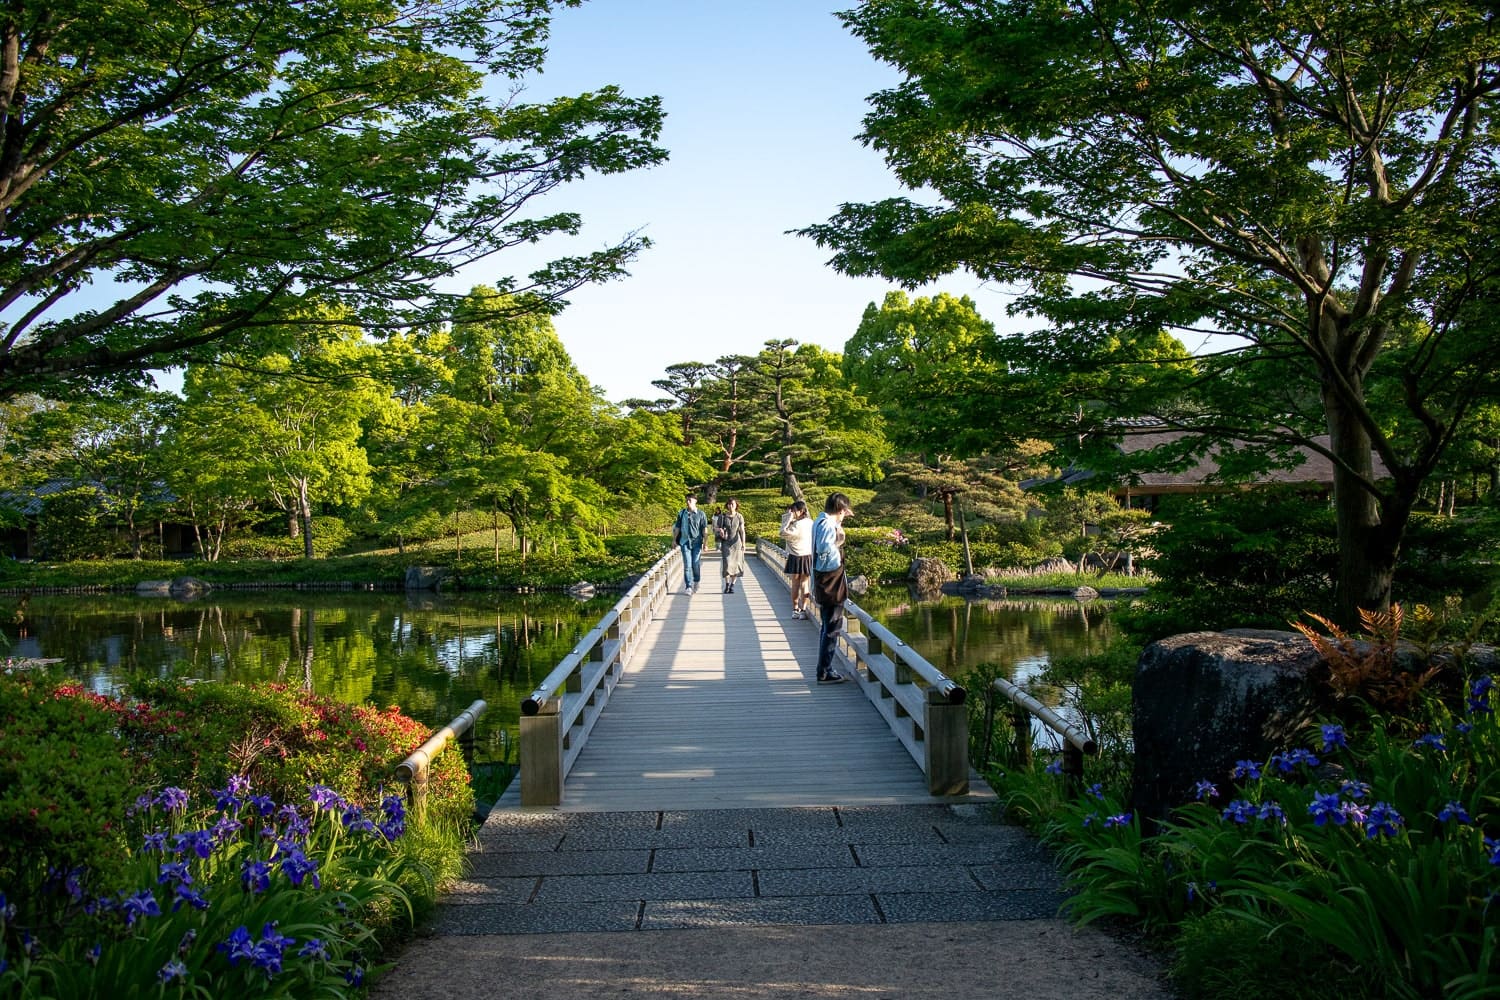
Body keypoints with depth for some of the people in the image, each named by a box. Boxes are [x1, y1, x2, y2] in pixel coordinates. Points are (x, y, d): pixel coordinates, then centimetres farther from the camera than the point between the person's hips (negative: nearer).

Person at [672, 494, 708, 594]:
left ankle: (697, 583, 22)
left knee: (696, 564, 1)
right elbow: (677, 527, 14)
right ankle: (689, 586, -1)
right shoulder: (681, 513, 7)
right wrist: (674, 539, 12)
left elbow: (704, 529, 1)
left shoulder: (700, 514, 1)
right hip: (685, 542, 1)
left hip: (696, 542, -1)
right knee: (687, 565, -3)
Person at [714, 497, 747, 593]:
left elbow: (742, 531, -1)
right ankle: (727, 585, -5)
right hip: (726, 543, -1)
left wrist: (743, 543, -9)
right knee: (727, 563, -13)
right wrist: (719, 530, -15)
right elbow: (716, 528, 9)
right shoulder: (722, 516, 2)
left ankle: (732, 585, 11)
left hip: (736, 542, 1)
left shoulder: (739, 516, 2)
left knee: (736, 564, 1)